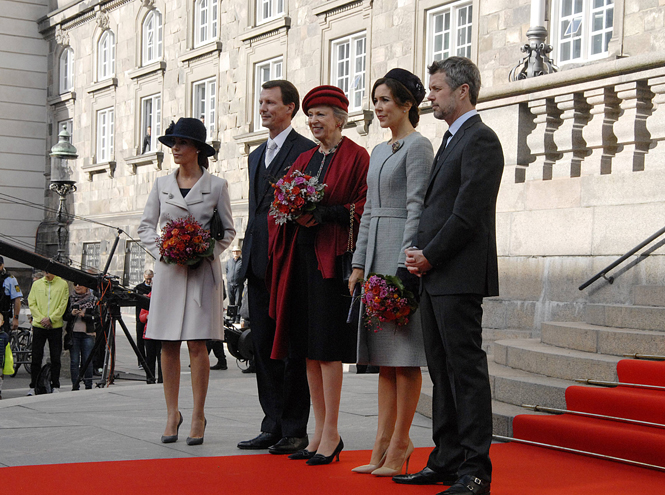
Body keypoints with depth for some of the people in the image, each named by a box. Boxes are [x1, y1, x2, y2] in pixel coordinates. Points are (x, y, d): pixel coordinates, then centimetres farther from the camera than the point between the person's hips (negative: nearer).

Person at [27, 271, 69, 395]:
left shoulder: (63, 284, 1)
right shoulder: (37, 284, 7)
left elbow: (63, 305, -2)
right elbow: (31, 303, 5)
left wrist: (50, 319, -11)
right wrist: (41, 318, -8)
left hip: (56, 326, -1)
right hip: (38, 326, 1)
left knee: (55, 358, 3)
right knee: (36, 357, 3)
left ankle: (55, 386, 11)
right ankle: (33, 386, 10)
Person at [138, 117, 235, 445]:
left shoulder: (216, 185, 3)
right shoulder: (161, 184, 11)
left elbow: (228, 231, 6)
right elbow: (146, 227, 11)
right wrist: (162, 251, -6)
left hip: (202, 272, -3)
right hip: (168, 271, 3)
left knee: (197, 344, -6)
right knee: (168, 345, 3)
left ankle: (198, 416, 4)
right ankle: (172, 413, 14)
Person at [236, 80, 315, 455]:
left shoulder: (306, 150, -5)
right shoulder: (257, 155, 21)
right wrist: (248, 256, 17)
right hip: (258, 263, 8)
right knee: (264, 347, 9)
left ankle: (295, 429, 3)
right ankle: (273, 426, 16)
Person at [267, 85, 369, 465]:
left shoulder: (355, 157, -3)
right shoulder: (305, 159, 18)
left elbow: (363, 207, -11)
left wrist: (323, 214, -20)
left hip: (331, 258, -7)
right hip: (301, 257, 7)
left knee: (327, 347, -8)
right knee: (308, 348, 7)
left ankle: (332, 434, -2)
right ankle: (321, 430, 14)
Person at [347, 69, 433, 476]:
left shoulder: (418, 146, -7)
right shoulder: (379, 152, 19)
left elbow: (416, 209, -13)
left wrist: (403, 267, -18)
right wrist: (359, 264, 13)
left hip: (403, 257, -9)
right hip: (377, 253, 9)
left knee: (403, 354, -4)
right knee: (384, 356, 8)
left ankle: (400, 442, 2)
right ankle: (384, 442, 12)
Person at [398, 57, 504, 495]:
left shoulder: (480, 139, -10)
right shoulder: (452, 140, 21)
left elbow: (468, 213, -17)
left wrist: (430, 255, -10)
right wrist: (421, 255, 8)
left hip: (459, 277, -10)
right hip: (436, 276, 10)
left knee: (467, 369, -7)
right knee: (442, 371, 11)